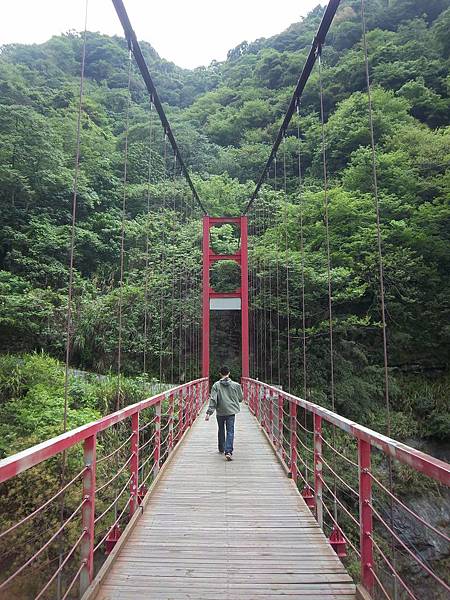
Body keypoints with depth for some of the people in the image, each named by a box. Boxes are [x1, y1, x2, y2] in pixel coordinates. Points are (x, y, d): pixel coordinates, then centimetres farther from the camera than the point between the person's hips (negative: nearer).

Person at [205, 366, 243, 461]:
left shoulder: (216, 385, -5)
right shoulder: (236, 385, -3)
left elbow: (213, 400, -11)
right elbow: (241, 398, 7)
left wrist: (209, 412, -10)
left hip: (220, 412, 1)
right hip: (231, 411, -1)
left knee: (221, 430, 19)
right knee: (230, 432, 0)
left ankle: (221, 449, 34)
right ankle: (228, 452, -13)